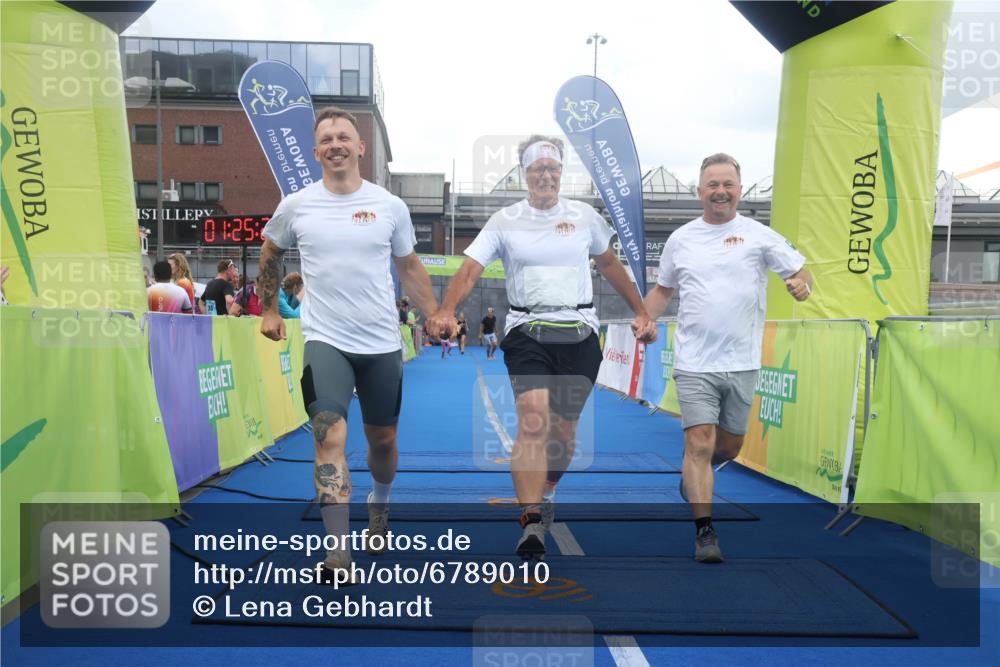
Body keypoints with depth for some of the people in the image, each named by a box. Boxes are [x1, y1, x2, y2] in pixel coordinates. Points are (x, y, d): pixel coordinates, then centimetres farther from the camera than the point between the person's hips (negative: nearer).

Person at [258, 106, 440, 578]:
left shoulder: (390, 206, 1)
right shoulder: (295, 206, 1)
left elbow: (409, 265, 12)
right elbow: (269, 253, 19)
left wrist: (437, 315, 6)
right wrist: (269, 309, 18)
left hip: (382, 343, 2)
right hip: (325, 340, -1)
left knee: (382, 440, 14)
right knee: (330, 436, -16)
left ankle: (379, 504, 44)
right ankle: (338, 550, -11)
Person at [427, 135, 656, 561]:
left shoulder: (584, 216, 8)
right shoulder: (505, 221, 2)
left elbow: (610, 264, 21)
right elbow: (470, 269, -7)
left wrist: (640, 312, 20)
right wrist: (446, 310, -25)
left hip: (579, 334, 2)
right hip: (526, 331, -2)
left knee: (564, 428, 9)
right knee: (533, 417, -22)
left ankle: (544, 496, 36)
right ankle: (532, 524, -18)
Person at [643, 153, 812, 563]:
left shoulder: (759, 235, 1)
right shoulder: (680, 239, 6)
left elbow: (801, 274, 3)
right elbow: (664, 288, 17)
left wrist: (801, 285, -21)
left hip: (742, 363, 1)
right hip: (695, 364, -1)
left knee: (730, 445, 14)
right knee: (700, 444, -9)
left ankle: (692, 474, 46)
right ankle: (704, 532, 2)